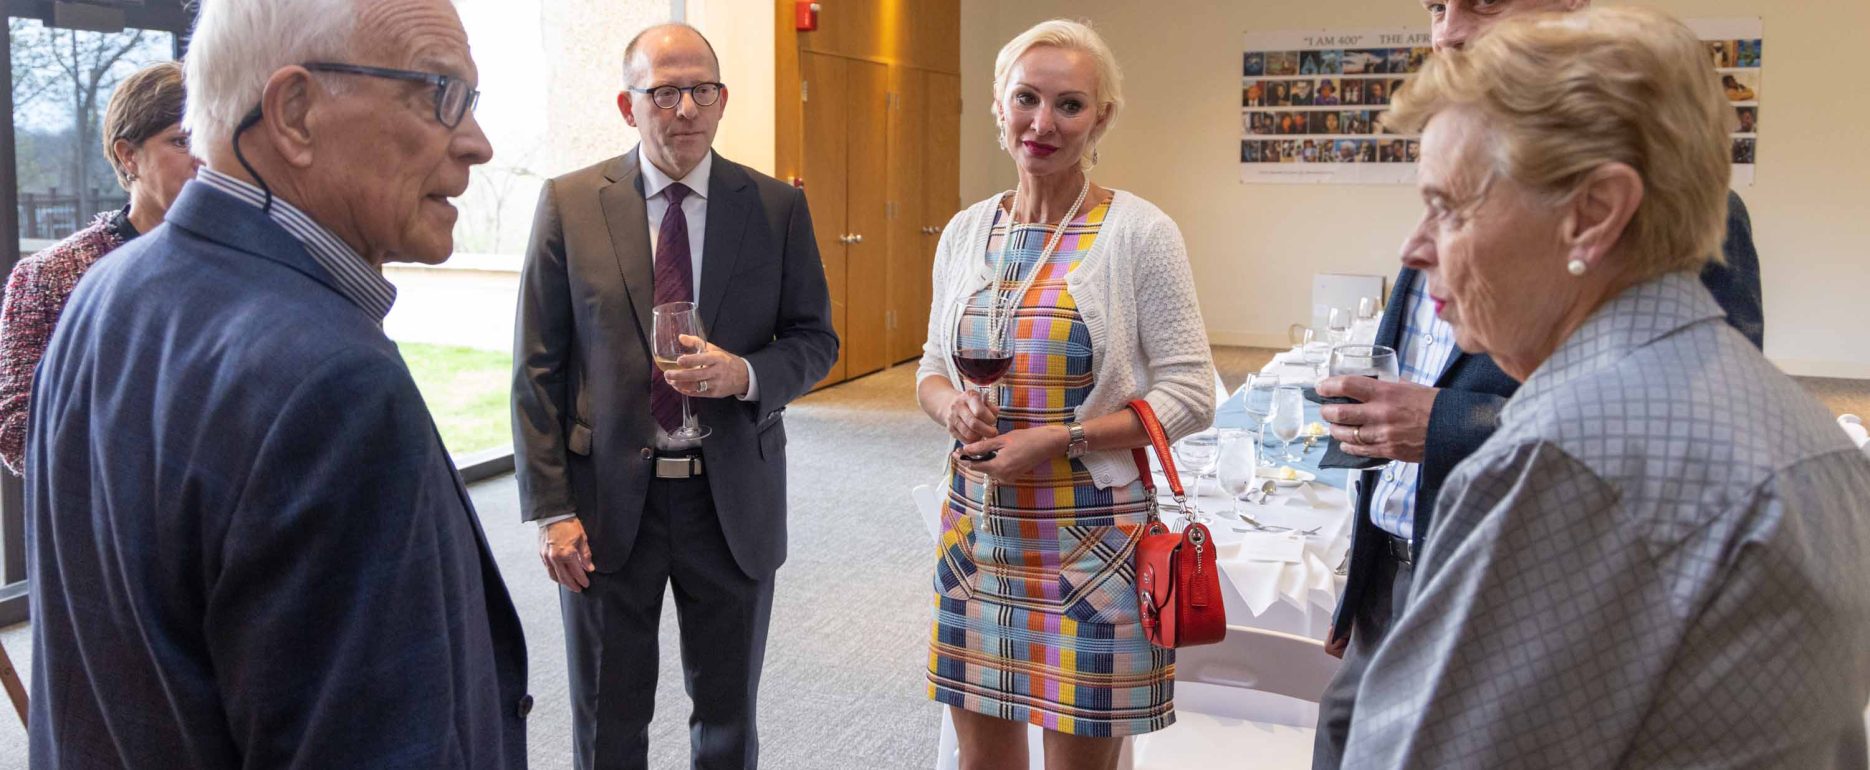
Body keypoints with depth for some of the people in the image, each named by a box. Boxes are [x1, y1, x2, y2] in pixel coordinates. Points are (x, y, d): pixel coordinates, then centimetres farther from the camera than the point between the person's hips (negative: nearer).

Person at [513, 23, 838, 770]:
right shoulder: (568, 203, -4)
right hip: (608, 498, -1)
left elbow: (815, 340, 4)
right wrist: (550, 509, -9)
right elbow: (537, 367, -4)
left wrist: (746, 373, -18)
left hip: (734, 498, 1)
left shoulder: (777, 207, -1)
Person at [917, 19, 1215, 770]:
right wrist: (951, 407, -9)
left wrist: (1059, 439, -19)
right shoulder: (965, 231, 6)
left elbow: (1190, 395, -10)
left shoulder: (1140, 232, -9)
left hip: (1091, 536, -4)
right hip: (977, 526, 5)